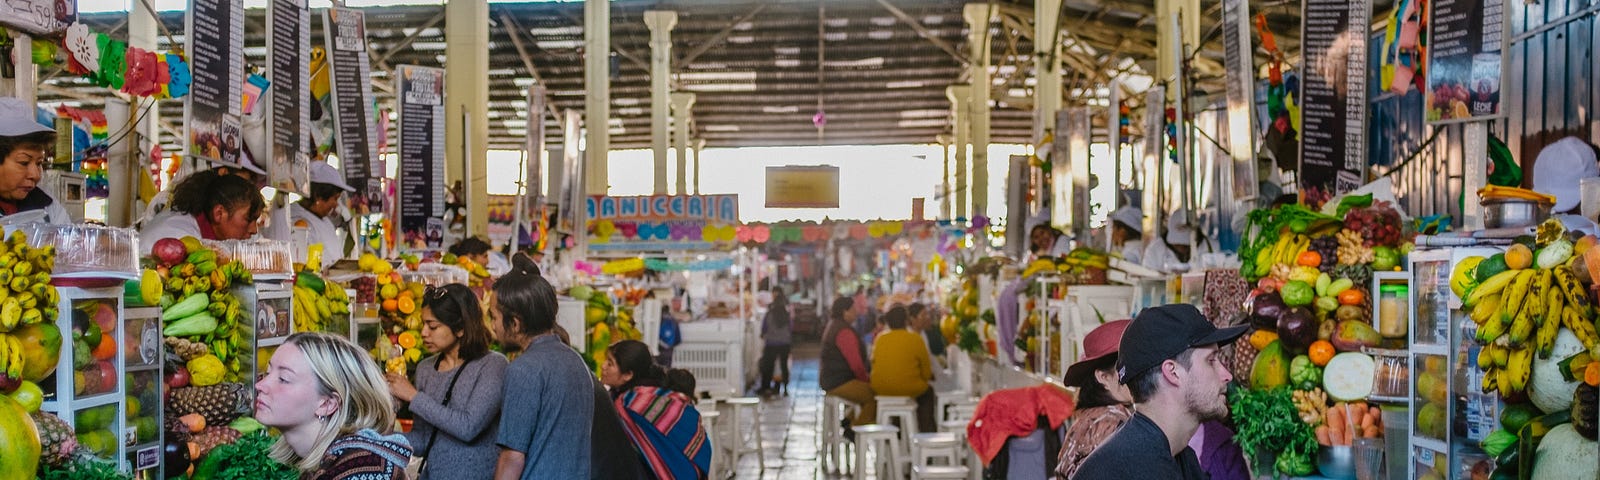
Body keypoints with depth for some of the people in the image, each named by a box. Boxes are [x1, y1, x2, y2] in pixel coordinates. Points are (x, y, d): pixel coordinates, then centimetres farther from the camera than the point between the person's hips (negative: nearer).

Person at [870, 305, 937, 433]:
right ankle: (926, 431, 27)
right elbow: (926, 371, 0)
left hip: (880, 388, 4)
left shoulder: (880, 339, 3)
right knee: (928, 391, 28)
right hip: (908, 388, -4)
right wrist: (923, 378, 22)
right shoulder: (915, 338, -6)